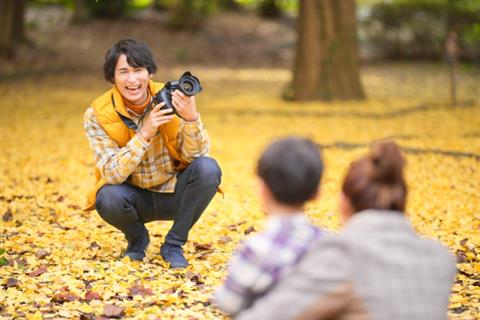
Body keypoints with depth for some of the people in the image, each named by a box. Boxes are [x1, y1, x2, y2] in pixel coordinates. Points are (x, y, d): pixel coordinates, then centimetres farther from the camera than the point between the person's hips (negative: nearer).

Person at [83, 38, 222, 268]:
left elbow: (195, 155, -16)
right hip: (135, 199, -1)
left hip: (173, 194, 1)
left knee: (208, 168, -28)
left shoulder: (170, 99, -14)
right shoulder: (97, 115, -16)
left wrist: (191, 118, -36)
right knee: (108, 197, -35)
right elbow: (112, 174, -24)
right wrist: (144, 133, -35)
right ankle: (137, 239, 3)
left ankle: (174, 245, -6)